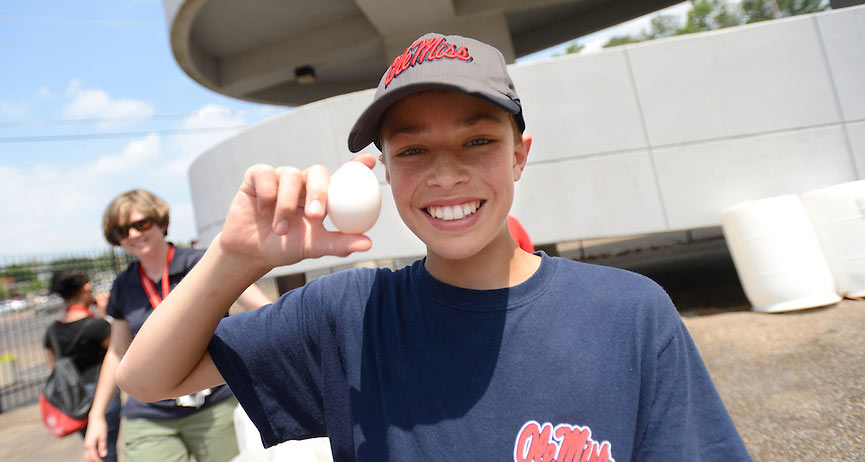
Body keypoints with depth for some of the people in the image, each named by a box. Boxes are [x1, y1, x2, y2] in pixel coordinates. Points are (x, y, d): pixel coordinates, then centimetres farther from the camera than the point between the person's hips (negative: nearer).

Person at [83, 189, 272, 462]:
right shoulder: (123, 287, 7)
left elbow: (265, 310, -16)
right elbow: (117, 352, 18)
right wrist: (96, 415, 16)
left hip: (216, 408, -3)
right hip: (150, 419, 3)